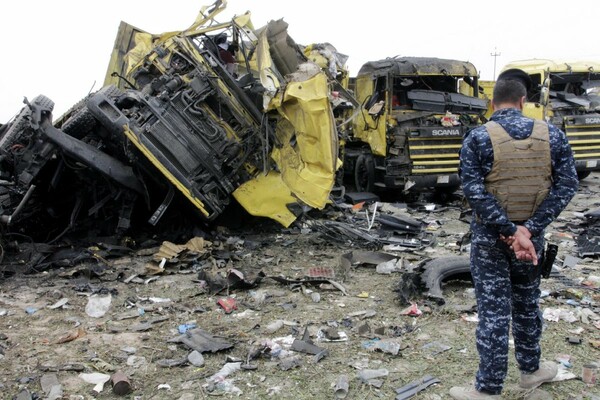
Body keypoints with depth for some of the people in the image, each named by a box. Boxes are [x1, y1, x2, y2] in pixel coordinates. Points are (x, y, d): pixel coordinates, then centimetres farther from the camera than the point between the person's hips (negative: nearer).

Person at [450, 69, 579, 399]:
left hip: (489, 236, -3)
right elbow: (567, 185, -7)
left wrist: (510, 230, -16)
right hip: (531, 234, 3)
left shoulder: (477, 138, -10)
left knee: (493, 310, 3)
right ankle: (531, 370, 39)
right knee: (527, 304, 21)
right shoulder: (552, 135, -1)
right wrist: (529, 229, -14)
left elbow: (474, 191, -18)